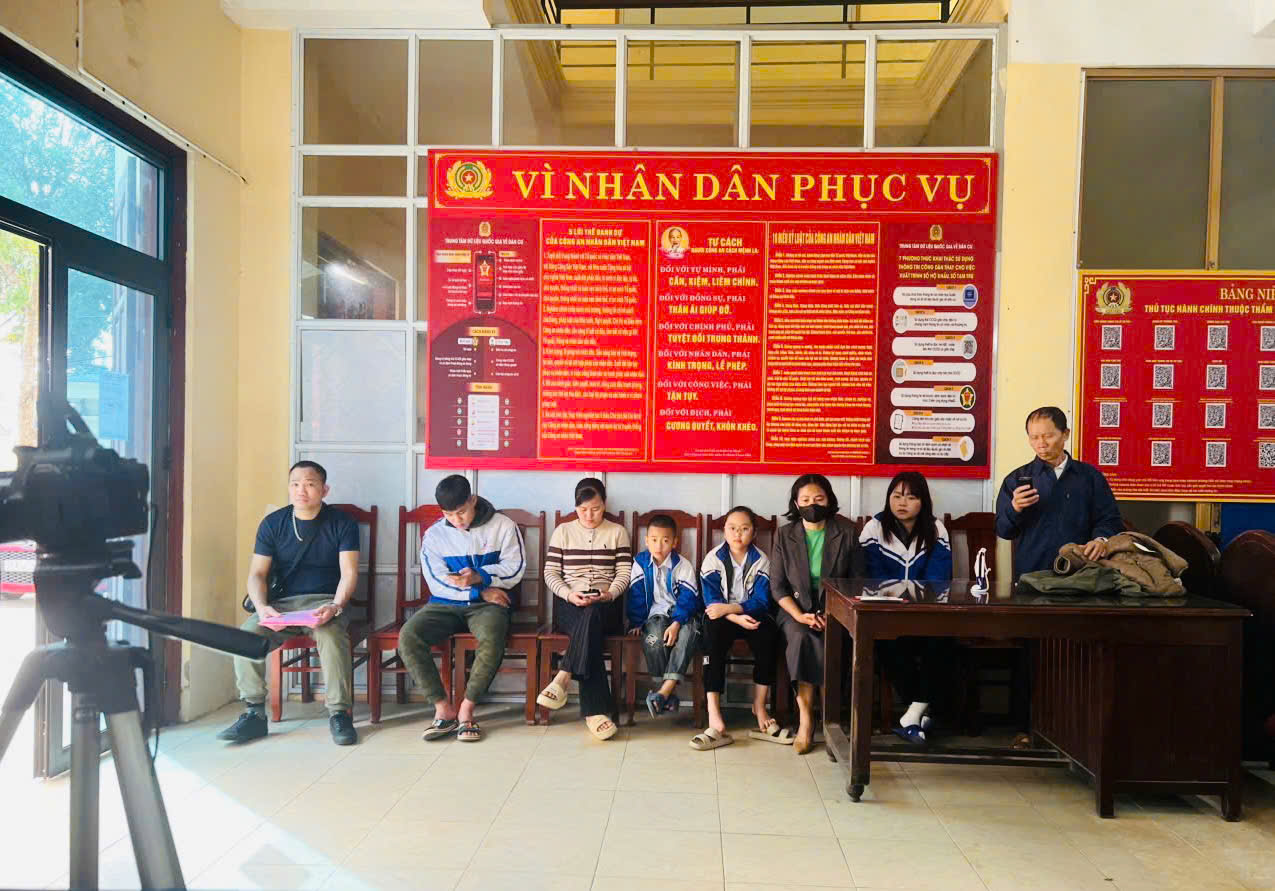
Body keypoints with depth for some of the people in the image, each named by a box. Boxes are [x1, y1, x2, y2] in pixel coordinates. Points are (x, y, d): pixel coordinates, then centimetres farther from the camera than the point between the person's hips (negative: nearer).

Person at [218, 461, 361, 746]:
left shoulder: (341, 523, 0)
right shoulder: (272, 523, 7)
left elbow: (348, 573, -6)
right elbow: (257, 574, 3)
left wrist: (336, 606, -25)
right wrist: (262, 608, -17)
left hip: (325, 602, -3)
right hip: (281, 603, 3)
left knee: (332, 634, -35)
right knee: (248, 632, -26)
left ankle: (339, 714, -24)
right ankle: (254, 714, -12)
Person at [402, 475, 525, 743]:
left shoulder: (503, 526, 2)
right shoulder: (433, 534, 5)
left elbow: (515, 569, -3)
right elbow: (438, 582, -2)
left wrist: (478, 577, -18)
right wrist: (480, 592, -10)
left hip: (487, 604, -2)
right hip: (445, 604, 2)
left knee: (492, 638, -37)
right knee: (408, 636, -27)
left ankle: (466, 709, -21)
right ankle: (443, 709, -19)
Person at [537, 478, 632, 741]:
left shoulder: (617, 532, 13)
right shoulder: (563, 531, 13)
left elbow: (624, 573, 6)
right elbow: (550, 573, 8)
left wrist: (609, 594, -15)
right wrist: (569, 594, -12)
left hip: (605, 606, 0)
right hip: (570, 606, 0)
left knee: (591, 616, -39)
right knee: (591, 631, -35)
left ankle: (562, 679, -40)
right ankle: (595, 711, -41)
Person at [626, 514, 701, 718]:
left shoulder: (683, 565, -4)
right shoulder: (640, 563, 2)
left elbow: (688, 598, -10)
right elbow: (636, 595, 5)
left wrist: (676, 623, -23)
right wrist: (636, 622, -4)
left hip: (682, 615, -1)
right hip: (656, 614, 1)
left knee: (688, 633, -36)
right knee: (653, 641, -33)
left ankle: (664, 692, -38)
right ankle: (670, 693, -19)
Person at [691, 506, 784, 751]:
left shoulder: (761, 561, 0)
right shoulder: (713, 558, -1)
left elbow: (761, 602, -11)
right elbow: (711, 600, -10)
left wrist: (728, 608, -26)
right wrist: (737, 618, -27)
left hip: (751, 615, 1)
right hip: (723, 617, -1)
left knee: (769, 632, -31)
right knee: (713, 631, -34)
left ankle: (759, 707, -20)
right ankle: (714, 717, -38)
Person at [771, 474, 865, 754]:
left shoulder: (846, 532, 3)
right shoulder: (785, 536, 4)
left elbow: (857, 581, 1)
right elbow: (777, 586, 1)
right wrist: (799, 615, -15)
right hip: (795, 609, 0)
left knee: (830, 641, -32)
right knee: (801, 637, -33)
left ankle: (806, 720, -17)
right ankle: (806, 720, -24)